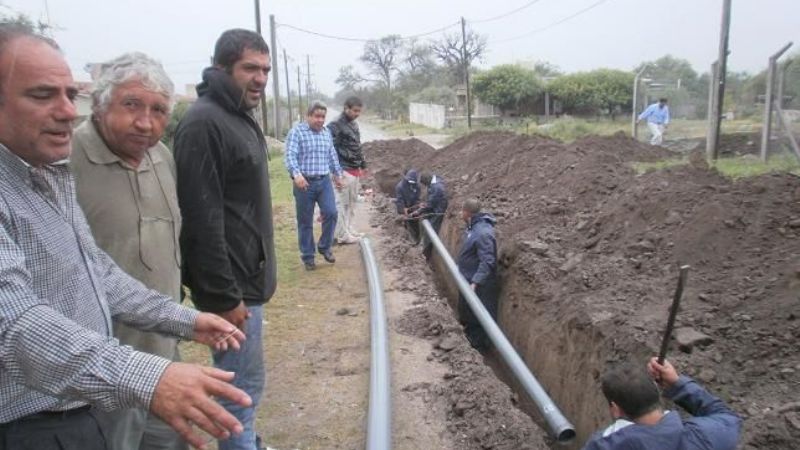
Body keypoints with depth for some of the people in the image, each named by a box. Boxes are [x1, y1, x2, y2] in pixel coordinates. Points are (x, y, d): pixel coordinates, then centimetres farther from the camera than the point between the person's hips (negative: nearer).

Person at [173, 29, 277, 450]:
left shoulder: (240, 116, 13)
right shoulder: (203, 123, -19)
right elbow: (202, 221, -24)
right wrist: (224, 296, -21)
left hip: (246, 275, 10)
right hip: (230, 284, -10)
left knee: (243, 381, 21)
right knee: (243, 384, 1)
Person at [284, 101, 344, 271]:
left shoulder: (326, 133, 13)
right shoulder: (296, 132, -6)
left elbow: (332, 156, 24)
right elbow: (290, 155, -18)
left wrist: (338, 174, 27)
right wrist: (296, 174, -34)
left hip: (324, 181, 5)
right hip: (305, 182, -5)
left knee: (331, 213, -6)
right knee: (305, 221, 3)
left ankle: (324, 247, 16)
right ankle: (307, 256, 15)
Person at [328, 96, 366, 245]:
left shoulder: (354, 124, 15)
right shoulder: (335, 125, -13)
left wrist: (362, 165, 22)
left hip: (354, 170, 9)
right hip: (344, 171, -9)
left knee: (352, 203, 15)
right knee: (342, 203, -3)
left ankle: (350, 231, 25)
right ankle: (342, 235, 3)